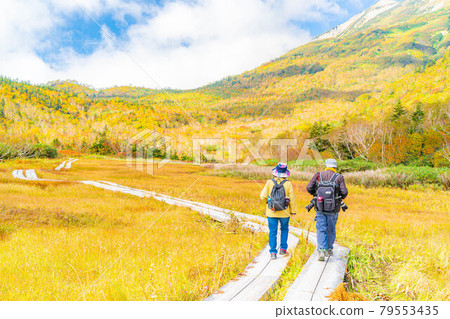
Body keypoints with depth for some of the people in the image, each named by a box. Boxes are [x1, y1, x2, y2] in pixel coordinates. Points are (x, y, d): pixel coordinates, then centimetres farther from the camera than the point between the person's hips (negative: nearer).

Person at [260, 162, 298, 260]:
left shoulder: (269, 182, -8)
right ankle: (283, 248, 21)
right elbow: (292, 198, -5)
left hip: (271, 212, 0)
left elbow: (263, 196, -6)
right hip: (284, 212, 0)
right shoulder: (288, 184, -8)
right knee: (284, 229, 22)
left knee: (273, 232, 8)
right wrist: (293, 211, 5)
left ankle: (273, 253, 6)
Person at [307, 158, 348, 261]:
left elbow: (309, 188, -4)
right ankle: (329, 250, 28)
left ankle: (321, 250, -11)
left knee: (321, 230, 3)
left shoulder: (318, 175, 1)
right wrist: (340, 198, 13)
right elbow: (344, 192, -10)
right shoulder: (339, 177, -3)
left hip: (320, 208, 0)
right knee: (331, 230, 16)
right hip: (333, 209, 0)